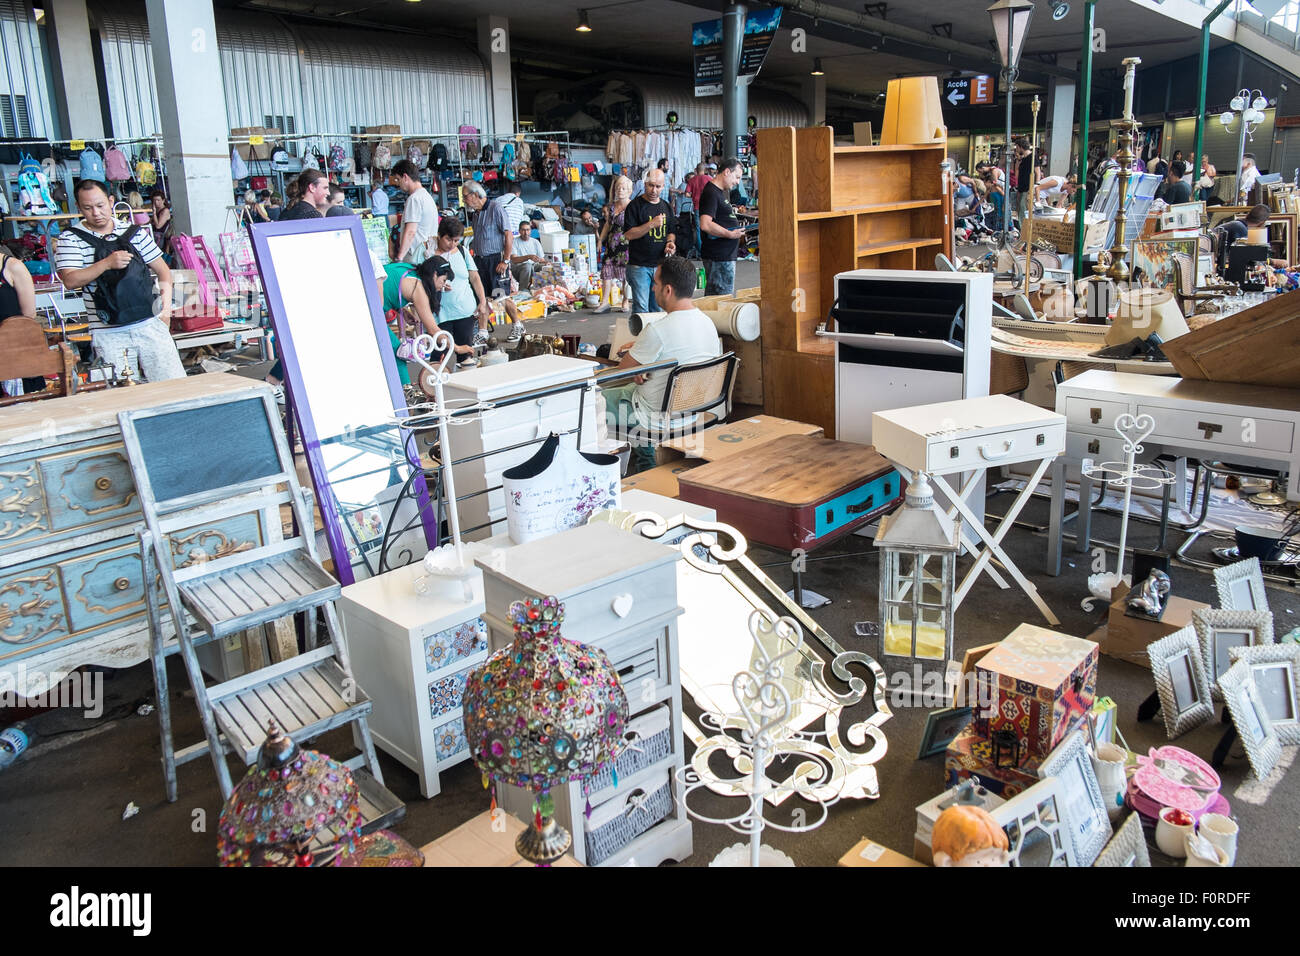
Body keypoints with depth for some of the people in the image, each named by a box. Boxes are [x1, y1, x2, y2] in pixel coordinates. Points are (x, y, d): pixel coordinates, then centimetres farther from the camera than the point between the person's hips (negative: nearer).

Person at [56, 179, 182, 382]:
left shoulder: (135, 233, 11)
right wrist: (106, 263, -17)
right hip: (109, 335, -2)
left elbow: (162, 269, 17)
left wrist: (166, 290, -1)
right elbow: (70, 280, -8)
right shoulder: (71, 239, 3)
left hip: (150, 325, 2)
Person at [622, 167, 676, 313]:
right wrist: (651, 224, -20)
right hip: (639, 266, -5)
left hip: (661, 265, 5)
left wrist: (670, 242, 0)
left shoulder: (666, 207, 14)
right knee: (641, 308, -9)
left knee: (658, 308, 10)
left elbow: (671, 231, 23)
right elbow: (628, 234, -11)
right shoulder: (635, 205, -3)